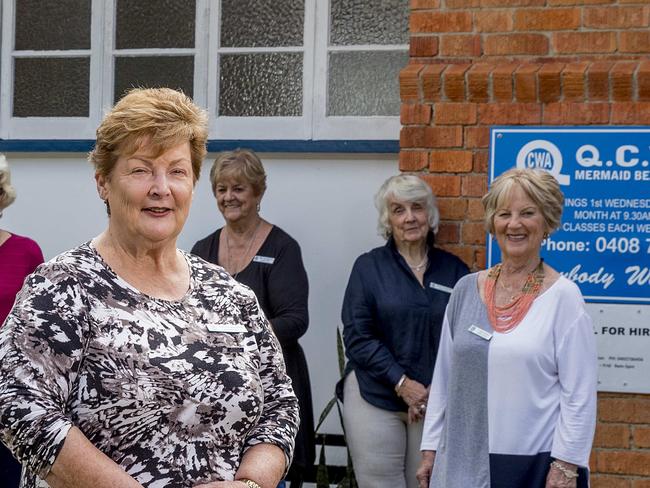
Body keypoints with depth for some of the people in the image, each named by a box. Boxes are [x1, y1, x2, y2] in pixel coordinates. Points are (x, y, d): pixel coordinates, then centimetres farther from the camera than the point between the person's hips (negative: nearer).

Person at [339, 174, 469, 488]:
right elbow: (357, 337, -5)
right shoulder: (368, 267, 2)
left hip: (436, 401, 2)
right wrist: (402, 383, -13)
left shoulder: (453, 270, 7)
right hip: (374, 397, -2)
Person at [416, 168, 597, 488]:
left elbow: (579, 393, -8)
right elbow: (444, 377, 11)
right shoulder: (466, 290, 7)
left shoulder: (563, 296, -6)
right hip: (462, 461, 4)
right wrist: (430, 449, 9)